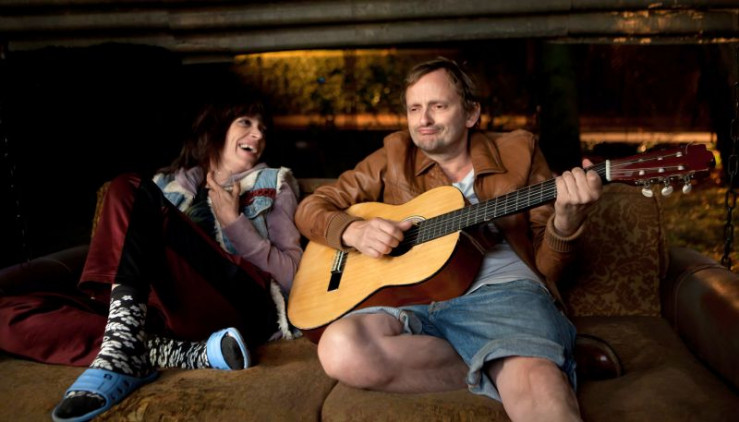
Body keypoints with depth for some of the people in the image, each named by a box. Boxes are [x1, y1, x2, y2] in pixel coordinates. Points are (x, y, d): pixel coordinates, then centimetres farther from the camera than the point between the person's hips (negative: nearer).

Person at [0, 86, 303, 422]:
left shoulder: (274, 183, 19)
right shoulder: (168, 184, 27)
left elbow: (291, 276, 8)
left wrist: (233, 221, 0)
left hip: (243, 308, -4)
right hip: (173, 311, 4)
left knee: (130, 189, -18)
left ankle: (122, 351, -32)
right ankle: (192, 354, -29)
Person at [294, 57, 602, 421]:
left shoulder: (518, 152, 14)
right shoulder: (394, 157, 17)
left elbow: (546, 263, 11)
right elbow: (311, 207, 17)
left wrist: (565, 220, -12)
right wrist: (354, 231, -5)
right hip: (414, 301, 6)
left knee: (538, 389, -42)